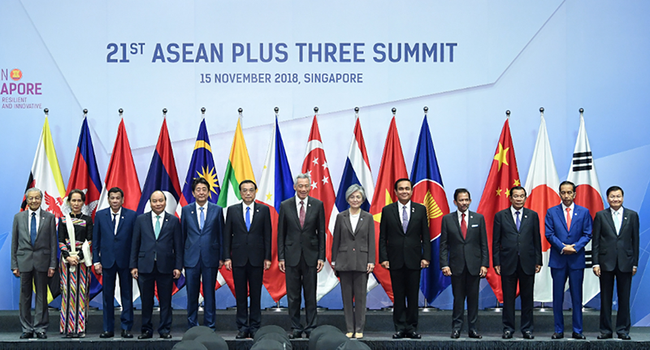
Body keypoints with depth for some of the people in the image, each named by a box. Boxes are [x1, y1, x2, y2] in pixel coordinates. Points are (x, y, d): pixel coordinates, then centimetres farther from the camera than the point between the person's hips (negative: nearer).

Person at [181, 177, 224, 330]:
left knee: (209, 293, 4)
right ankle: (192, 326, 13)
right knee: (192, 294, 4)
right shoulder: (186, 210, 7)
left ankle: (209, 326, 12)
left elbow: (221, 235, 6)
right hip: (191, 258, 1)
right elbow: (182, 235, 9)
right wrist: (180, 258, 5)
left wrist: (221, 257, 2)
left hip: (210, 258, -1)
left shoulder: (217, 210, 4)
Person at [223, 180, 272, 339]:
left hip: (257, 259, 0)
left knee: (256, 294, 3)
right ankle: (242, 327, 10)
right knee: (240, 295, 4)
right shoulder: (232, 210, 6)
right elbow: (227, 235, 6)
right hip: (238, 259, 1)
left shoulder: (264, 210, 5)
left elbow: (267, 235, 4)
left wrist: (267, 258, -1)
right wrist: (227, 257, -1)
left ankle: (255, 327, 10)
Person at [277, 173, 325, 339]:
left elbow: (321, 232, 4)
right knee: (293, 295, 5)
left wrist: (321, 257, -2)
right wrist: (281, 257, -1)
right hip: (292, 256, 0)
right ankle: (296, 328, 13)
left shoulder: (318, 205, 2)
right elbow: (281, 233, 4)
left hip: (310, 255, 0)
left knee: (310, 294, 4)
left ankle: (311, 328, 13)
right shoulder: (285, 205, 2)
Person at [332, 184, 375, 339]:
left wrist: (371, 261, -5)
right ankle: (349, 329, 11)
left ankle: (359, 329, 8)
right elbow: (336, 240, 7)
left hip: (361, 261, -1)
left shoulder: (368, 217, 4)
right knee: (347, 296, 4)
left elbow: (371, 241, 2)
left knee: (360, 297, 1)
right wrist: (334, 260, 3)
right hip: (344, 261, 1)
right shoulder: (341, 217, 6)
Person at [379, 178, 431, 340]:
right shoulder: (387, 210, 5)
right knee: (398, 296, 4)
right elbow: (383, 237, 4)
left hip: (414, 260, 0)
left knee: (413, 296, 4)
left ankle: (412, 328, 11)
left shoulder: (420, 209, 6)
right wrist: (383, 258, -4)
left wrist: (426, 257, -3)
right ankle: (400, 328, 10)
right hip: (395, 260, 0)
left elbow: (425, 236, 5)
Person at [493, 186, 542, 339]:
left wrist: (538, 261, 4)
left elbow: (537, 239, 8)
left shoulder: (532, 215, 8)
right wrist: (496, 262, -2)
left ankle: (527, 329, 12)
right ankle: (508, 329, 12)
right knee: (508, 298, 4)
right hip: (508, 263, -1)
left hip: (527, 263, 1)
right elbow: (496, 241, 4)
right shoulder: (500, 216, 5)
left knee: (527, 297, 5)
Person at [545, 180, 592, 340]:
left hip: (577, 259, 0)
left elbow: (587, 234, 2)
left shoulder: (584, 212, 7)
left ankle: (577, 331, 10)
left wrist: (575, 247, -13)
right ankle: (559, 330, 10)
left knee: (577, 296, 3)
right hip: (558, 259, 0)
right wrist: (562, 247, -14)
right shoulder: (552, 212, 5)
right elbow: (549, 234, -1)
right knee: (557, 297, 3)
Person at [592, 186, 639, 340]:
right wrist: (595, 263, -3)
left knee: (624, 298, 4)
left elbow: (635, 240, 6)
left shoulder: (632, 215, 6)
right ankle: (605, 330, 11)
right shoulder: (601, 216, 5)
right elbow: (596, 241, 3)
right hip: (606, 262, 0)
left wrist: (635, 263, 2)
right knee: (605, 298, 4)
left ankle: (623, 329, 13)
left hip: (625, 263, 0)